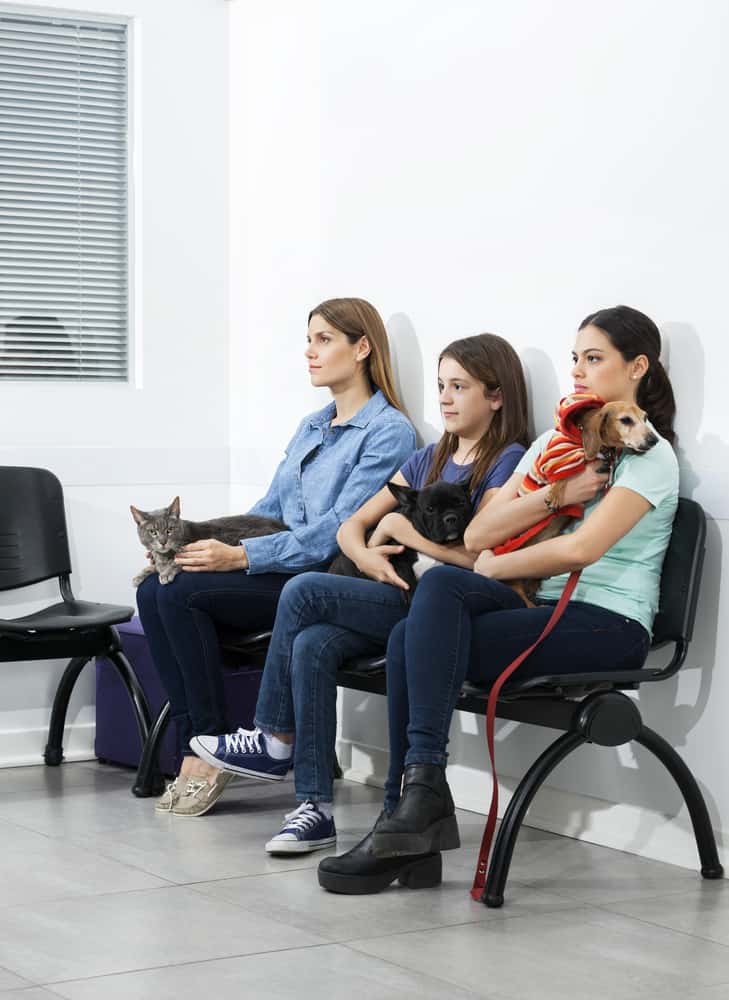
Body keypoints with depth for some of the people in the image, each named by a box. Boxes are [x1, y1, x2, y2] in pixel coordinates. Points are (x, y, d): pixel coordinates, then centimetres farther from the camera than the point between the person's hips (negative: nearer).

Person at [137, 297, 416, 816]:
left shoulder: (389, 432, -7)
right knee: (154, 590, -15)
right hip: (281, 575, 8)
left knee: (183, 593, -24)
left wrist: (242, 556, -22)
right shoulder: (311, 428, 21)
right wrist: (213, 547, 1)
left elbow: (339, 530, -17)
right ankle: (194, 746, -14)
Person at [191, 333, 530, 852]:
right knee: (313, 644, -23)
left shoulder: (508, 461, -3)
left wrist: (398, 526, -8)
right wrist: (368, 556, -6)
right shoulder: (430, 459, 20)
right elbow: (351, 527, 18)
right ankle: (317, 808, -22)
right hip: (408, 598, 7)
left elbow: (481, 553, -17)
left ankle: (275, 741, -4)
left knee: (304, 591, -20)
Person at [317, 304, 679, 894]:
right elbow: (477, 536, 10)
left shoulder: (650, 455, 0)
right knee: (427, 611, -24)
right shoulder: (556, 442, 23)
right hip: (544, 611, 7)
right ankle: (411, 830, -25)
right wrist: (555, 495, -4)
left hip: (609, 624, -6)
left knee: (440, 594, -27)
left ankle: (420, 787, -26)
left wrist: (494, 568, -4)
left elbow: (581, 548, -17)